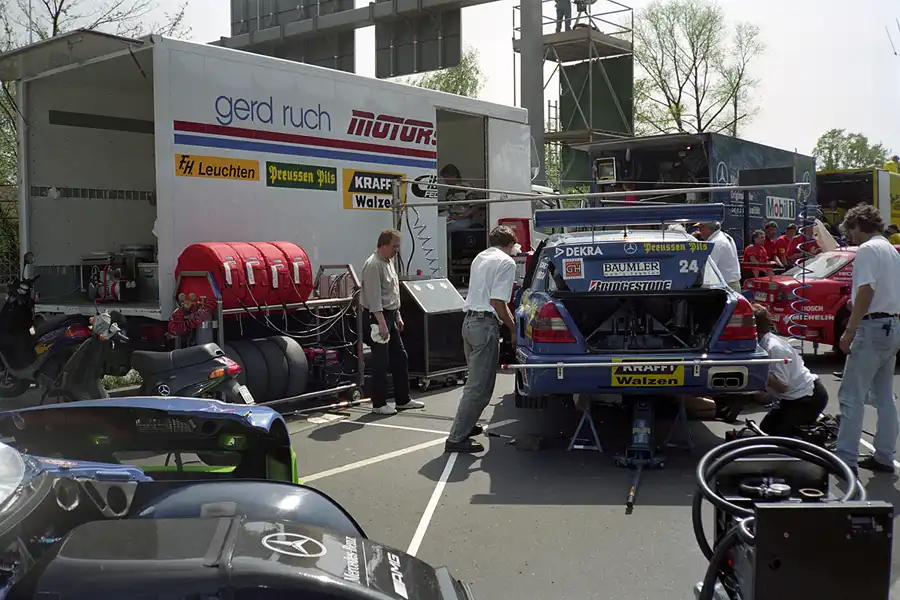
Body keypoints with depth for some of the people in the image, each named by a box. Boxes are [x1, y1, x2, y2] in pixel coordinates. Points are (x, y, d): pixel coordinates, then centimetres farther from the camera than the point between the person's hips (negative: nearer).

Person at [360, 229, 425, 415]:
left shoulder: (388, 262, 15)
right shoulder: (374, 265, -16)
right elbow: (374, 297, -22)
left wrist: (397, 316, 21)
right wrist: (381, 322, -26)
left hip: (390, 316, 10)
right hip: (377, 317, -10)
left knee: (399, 358, 13)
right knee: (381, 361, -4)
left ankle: (403, 399, 22)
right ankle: (379, 404, 5)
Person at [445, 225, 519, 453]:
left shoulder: (480, 257, 18)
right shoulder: (507, 263, -8)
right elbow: (497, 302, -16)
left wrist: (509, 321, 37)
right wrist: (513, 329, -6)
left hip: (469, 321, 9)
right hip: (486, 325, -9)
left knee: (476, 380, 22)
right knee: (479, 386, -6)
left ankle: (466, 425, 30)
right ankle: (456, 438, -6)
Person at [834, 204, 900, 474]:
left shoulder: (867, 250, -10)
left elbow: (866, 291, -19)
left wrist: (849, 331, -17)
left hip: (873, 326, -10)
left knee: (852, 396, -7)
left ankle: (846, 459, -8)